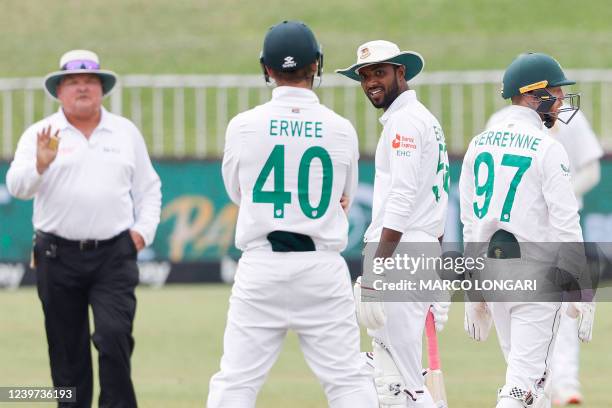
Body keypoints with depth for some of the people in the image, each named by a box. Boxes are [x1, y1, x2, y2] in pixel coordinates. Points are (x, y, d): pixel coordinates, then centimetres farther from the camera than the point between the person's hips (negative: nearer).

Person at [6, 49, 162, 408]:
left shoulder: (126, 132, 12)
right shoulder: (40, 135, 4)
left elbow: (148, 188, 17)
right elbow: (17, 186, -9)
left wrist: (143, 230, 3)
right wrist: (40, 164, -27)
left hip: (114, 255, 0)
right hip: (58, 255, 0)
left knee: (114, 337, -16)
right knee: (67, 351, 5)